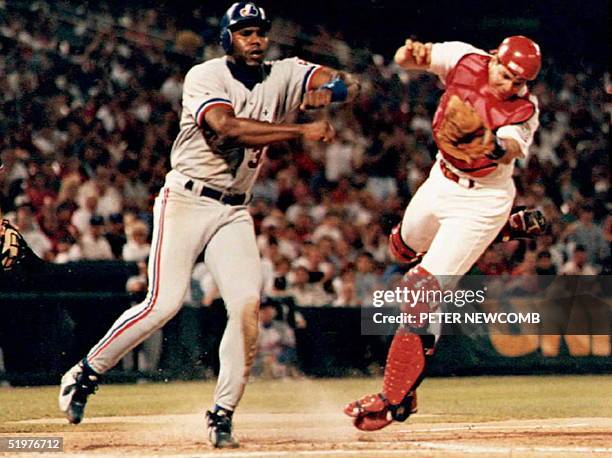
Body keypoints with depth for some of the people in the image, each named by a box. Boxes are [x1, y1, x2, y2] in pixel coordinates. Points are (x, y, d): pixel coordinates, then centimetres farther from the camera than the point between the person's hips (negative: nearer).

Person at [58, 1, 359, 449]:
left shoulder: (283, 76, 3)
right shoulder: (206, 77, -10)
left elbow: (350, 84, -10)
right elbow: (228, 127, -29)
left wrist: (329, 89, -34)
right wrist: (301, 131, -34)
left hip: (235, 211, 5)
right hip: (186, 201, -4)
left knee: (247, 304, -12)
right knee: (164, 303, -13)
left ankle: (223, 415, -3)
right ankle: (86, 374, 6)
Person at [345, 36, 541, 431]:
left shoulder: (524, 110, -25)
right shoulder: (465, 61, -14)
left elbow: (511, 150, -44)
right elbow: (406, 59, -19)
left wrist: (496, 146, -68)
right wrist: (412, 54, -44)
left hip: (481, 201, -7)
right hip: (441, 180, 7)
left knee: (424, 290, -15)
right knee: (405, 245, 34)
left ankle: (396, 399, -8)